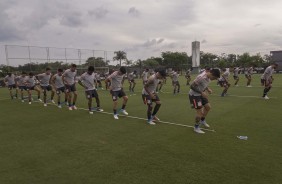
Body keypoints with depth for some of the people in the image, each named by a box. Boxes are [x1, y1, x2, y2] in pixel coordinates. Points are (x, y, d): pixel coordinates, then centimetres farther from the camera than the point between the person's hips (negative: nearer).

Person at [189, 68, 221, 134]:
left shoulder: (208, 77, -3)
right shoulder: (201, 77, -32)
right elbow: (192, 86, -29)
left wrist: (207, 89, -2)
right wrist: (202, 92, -27)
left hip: (200, 94, 9)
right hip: (194, 95, -9)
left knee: (208, 107, 14)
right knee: (200, 111, -8)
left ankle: (202, 121, 38)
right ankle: (196, 128, 12)